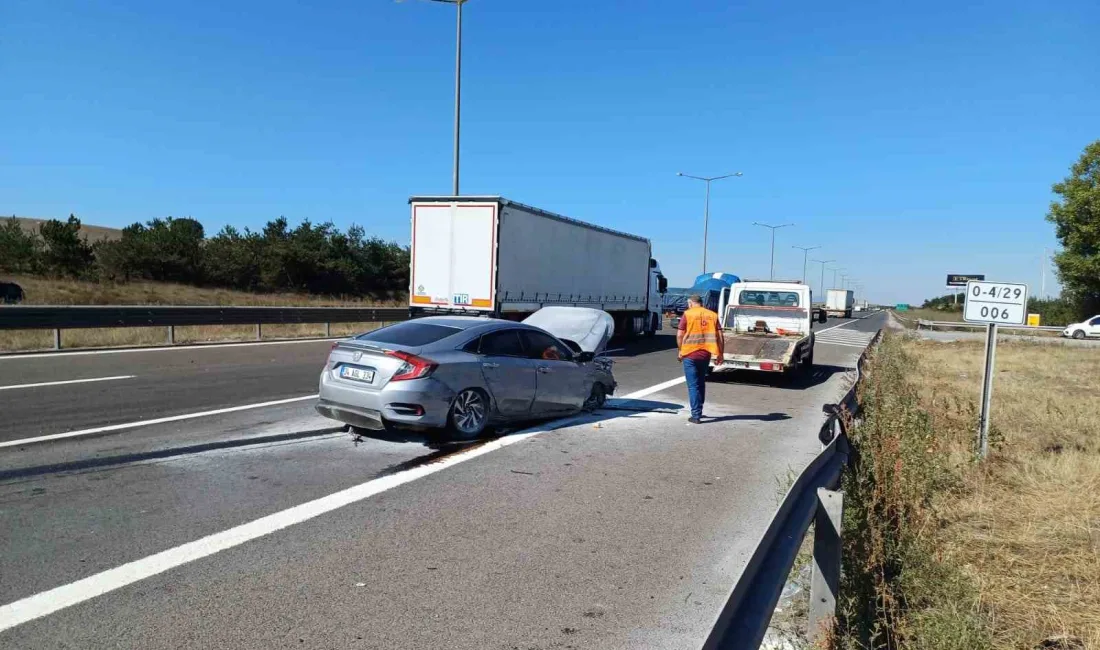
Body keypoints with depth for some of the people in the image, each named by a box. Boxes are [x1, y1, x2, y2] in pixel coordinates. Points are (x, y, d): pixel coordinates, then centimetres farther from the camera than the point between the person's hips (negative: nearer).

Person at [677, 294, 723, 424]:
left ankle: (696, 415, -3)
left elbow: (680, 335, -7)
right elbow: (719, 336, 3)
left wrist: (679, 351, 6)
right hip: (706, 354, 4)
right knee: (701, 383, 20)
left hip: (690, 354, -4)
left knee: (693, 385, 0)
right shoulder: (713, 315, 6)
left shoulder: (687, 314, -4)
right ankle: (698, 411, 30)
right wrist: (720, 354, 10)